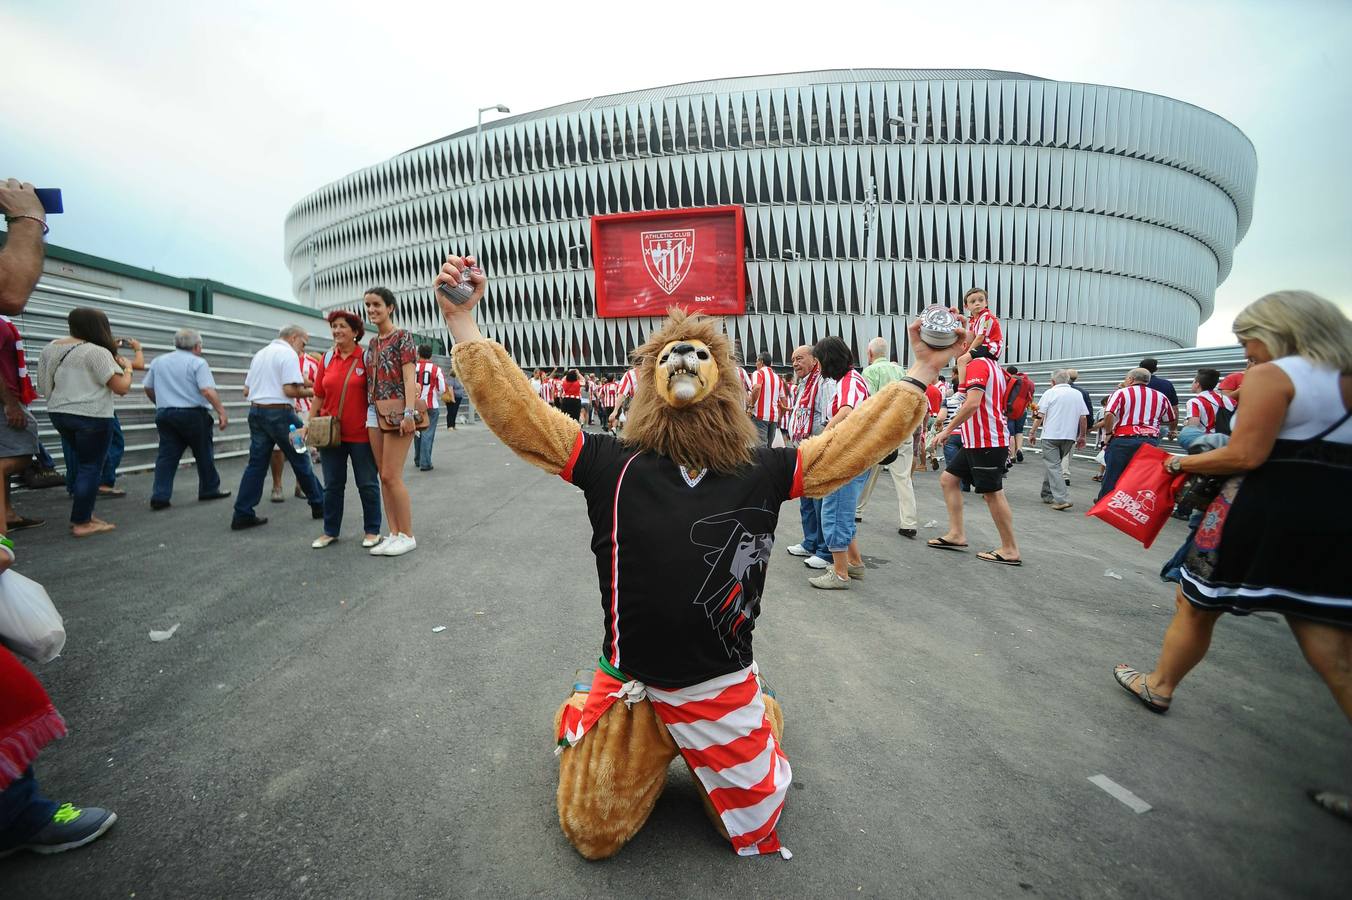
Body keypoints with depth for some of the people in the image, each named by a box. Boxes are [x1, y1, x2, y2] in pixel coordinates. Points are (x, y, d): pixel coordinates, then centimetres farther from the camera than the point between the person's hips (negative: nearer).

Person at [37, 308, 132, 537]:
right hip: (91, 416, -8)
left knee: (81, 462, 20)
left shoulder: (51, 348, 11)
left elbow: (44, 386, 17)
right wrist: (127, 369, 0)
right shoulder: (97, 352, -14)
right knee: (90, 467, -1)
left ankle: (83, 512, 21)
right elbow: (121, 388, -16)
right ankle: (82, 523, 2)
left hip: (58, 413, 8)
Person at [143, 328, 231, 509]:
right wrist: (222, 412, -18)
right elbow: (208, 391, -19)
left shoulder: (158, 361, 11)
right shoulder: (198, 363, -7)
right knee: (203, 454, 9)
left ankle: (160, 496, 0)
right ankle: (209, 489, 19)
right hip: (193, 414, -5)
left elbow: (148, 388, 17)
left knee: (166, 456, 5)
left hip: (164, 414, 5)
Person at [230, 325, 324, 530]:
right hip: (279, 413, -7)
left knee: (256, 463, 7)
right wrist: (310, 392, -2)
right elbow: (290, 389, -19)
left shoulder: (260, 354, 18)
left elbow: (246, 390, 20)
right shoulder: (288, 354, -8)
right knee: (300, 459, 3)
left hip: (255, 411, 8)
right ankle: (319, 505, 12)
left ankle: (242, 514, 6)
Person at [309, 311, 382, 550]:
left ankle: (372, 530, 19)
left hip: (360, 433, -4)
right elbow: (318, 396, 11)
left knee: (368, 484, 6)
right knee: (332, 485, 13)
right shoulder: (327, 359, 7)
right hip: (330, 432, 4)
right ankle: (330, 531, 27)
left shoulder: (365, 358, -4)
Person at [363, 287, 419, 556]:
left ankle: (407, 536, 2)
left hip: (397, 410, -7)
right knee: (384, 476, 7)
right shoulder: (372, 343, 17)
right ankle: (394, 534, 14)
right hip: (375, 412, 8)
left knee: (391, 476, -9)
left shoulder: (402, 337, -3)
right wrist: (369, 410, 12)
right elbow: (370, 379, 18)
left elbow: (409, 376, -12)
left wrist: (409, 413, -20)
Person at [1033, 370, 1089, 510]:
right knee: (1053, 464, 17)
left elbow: (1040, 415, -7)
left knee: (1053, 466, -4)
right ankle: (1047, 495, 23)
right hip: (1070, 436, 5)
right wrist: (1082, 436, 17)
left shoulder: (1050, 393, -3)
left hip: (1051, 435, -5)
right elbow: (1084, 417, 9)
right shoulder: (1078, 394, 10)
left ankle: (1062, 499, -13)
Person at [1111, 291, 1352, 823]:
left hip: (1264, 513, -7)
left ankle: (1159, 686, 30)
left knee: (1195, 605, 13)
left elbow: (1245, 455, -17)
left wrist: (1183, 463, -3)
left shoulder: (1273, 375, -10)